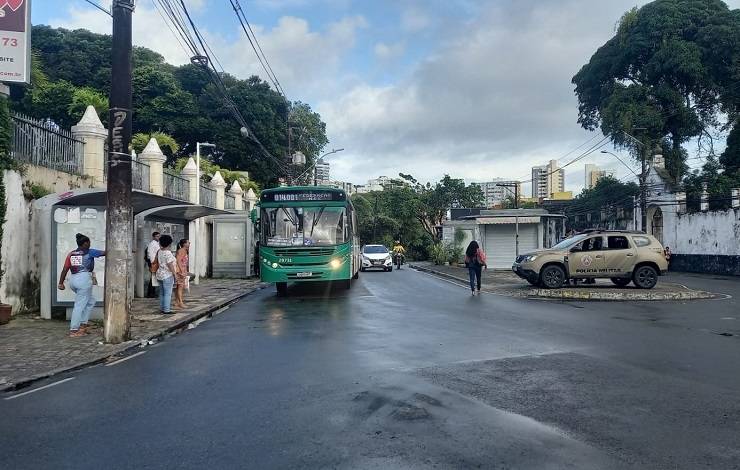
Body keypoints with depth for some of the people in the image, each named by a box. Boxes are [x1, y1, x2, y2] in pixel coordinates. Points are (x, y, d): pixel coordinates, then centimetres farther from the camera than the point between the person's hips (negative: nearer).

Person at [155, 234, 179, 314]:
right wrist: (175, 274, -14)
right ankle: (166, 310, -4)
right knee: (168, 293, -4)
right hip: (167, 275, -9)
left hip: (160, 274, 9)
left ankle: (162, 308, 20)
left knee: (162, 293, 14)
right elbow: (170, 265, -20)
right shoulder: (168, 253, -18)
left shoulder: (159, 251, 8)